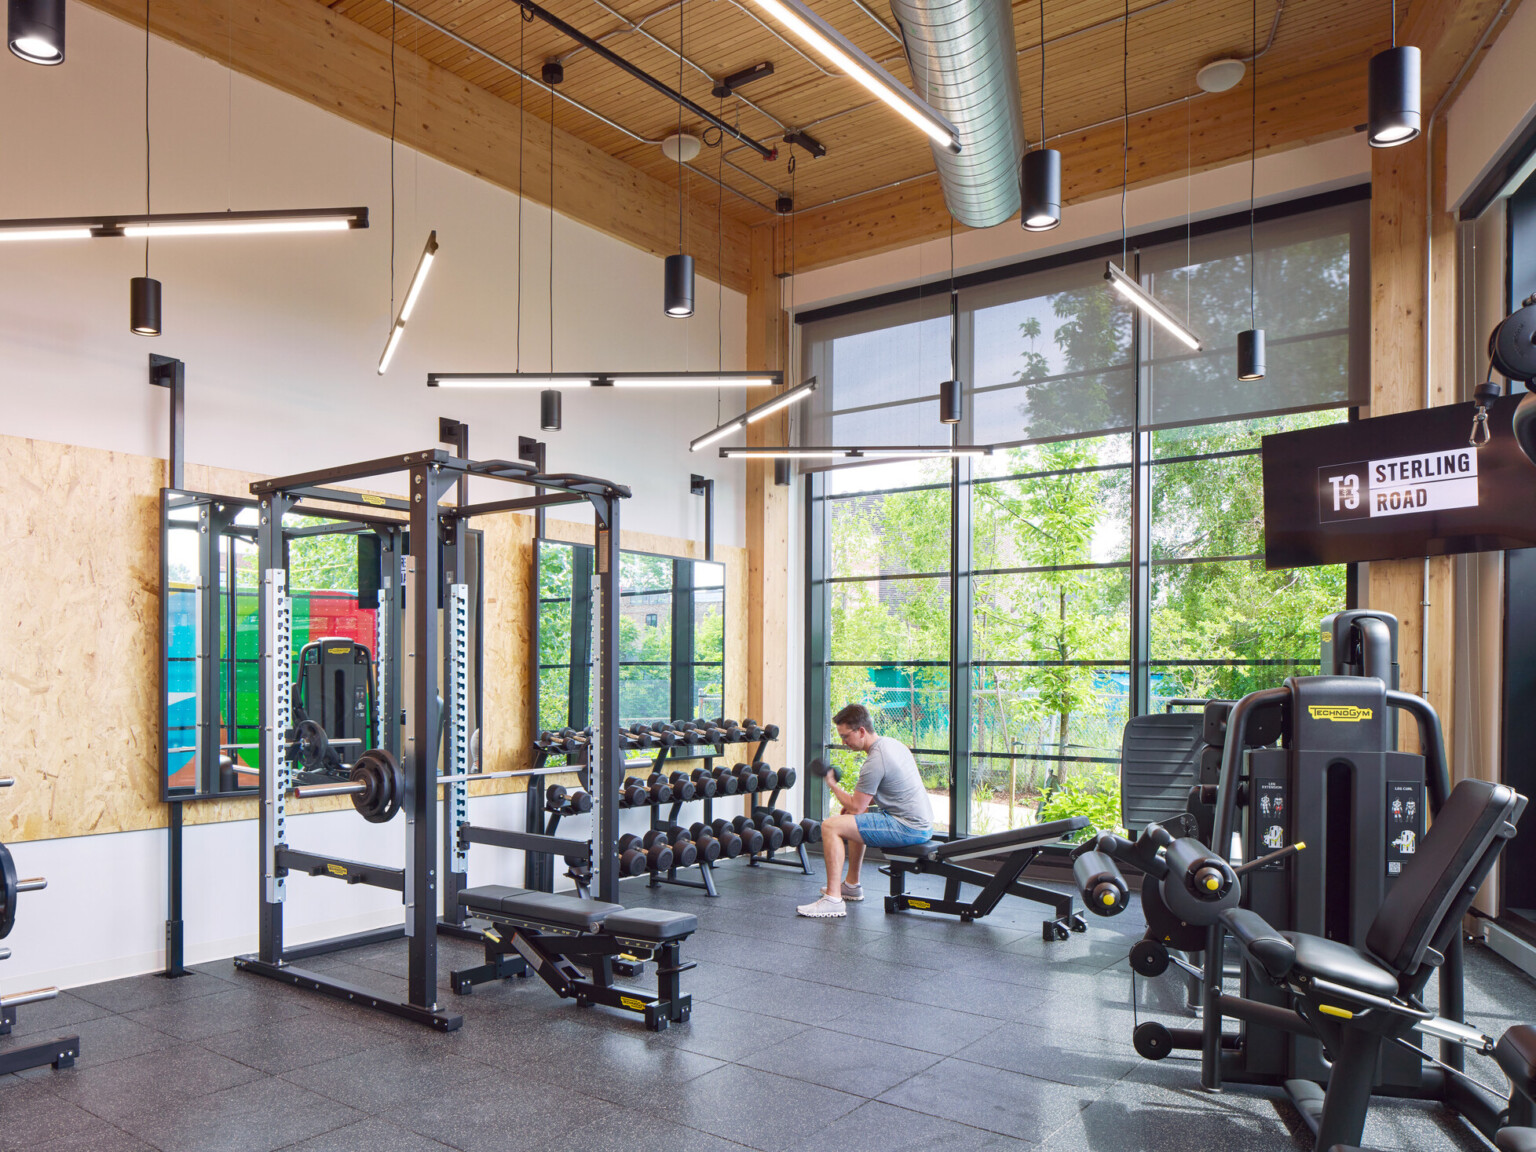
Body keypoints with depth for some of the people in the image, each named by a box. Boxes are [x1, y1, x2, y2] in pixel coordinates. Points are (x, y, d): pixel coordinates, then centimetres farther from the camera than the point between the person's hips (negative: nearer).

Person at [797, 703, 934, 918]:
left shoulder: (875, 761, -20)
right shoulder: (891, 743, 11)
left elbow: (856, 807, -14)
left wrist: (833, 786, 0)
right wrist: (854, 800, 19)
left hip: (908, 827, -11)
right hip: (922, 823, 11)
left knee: (831, 826, -15)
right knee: (853, 819, 33)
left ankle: (833, 899, -15)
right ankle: (852, 885, 40)